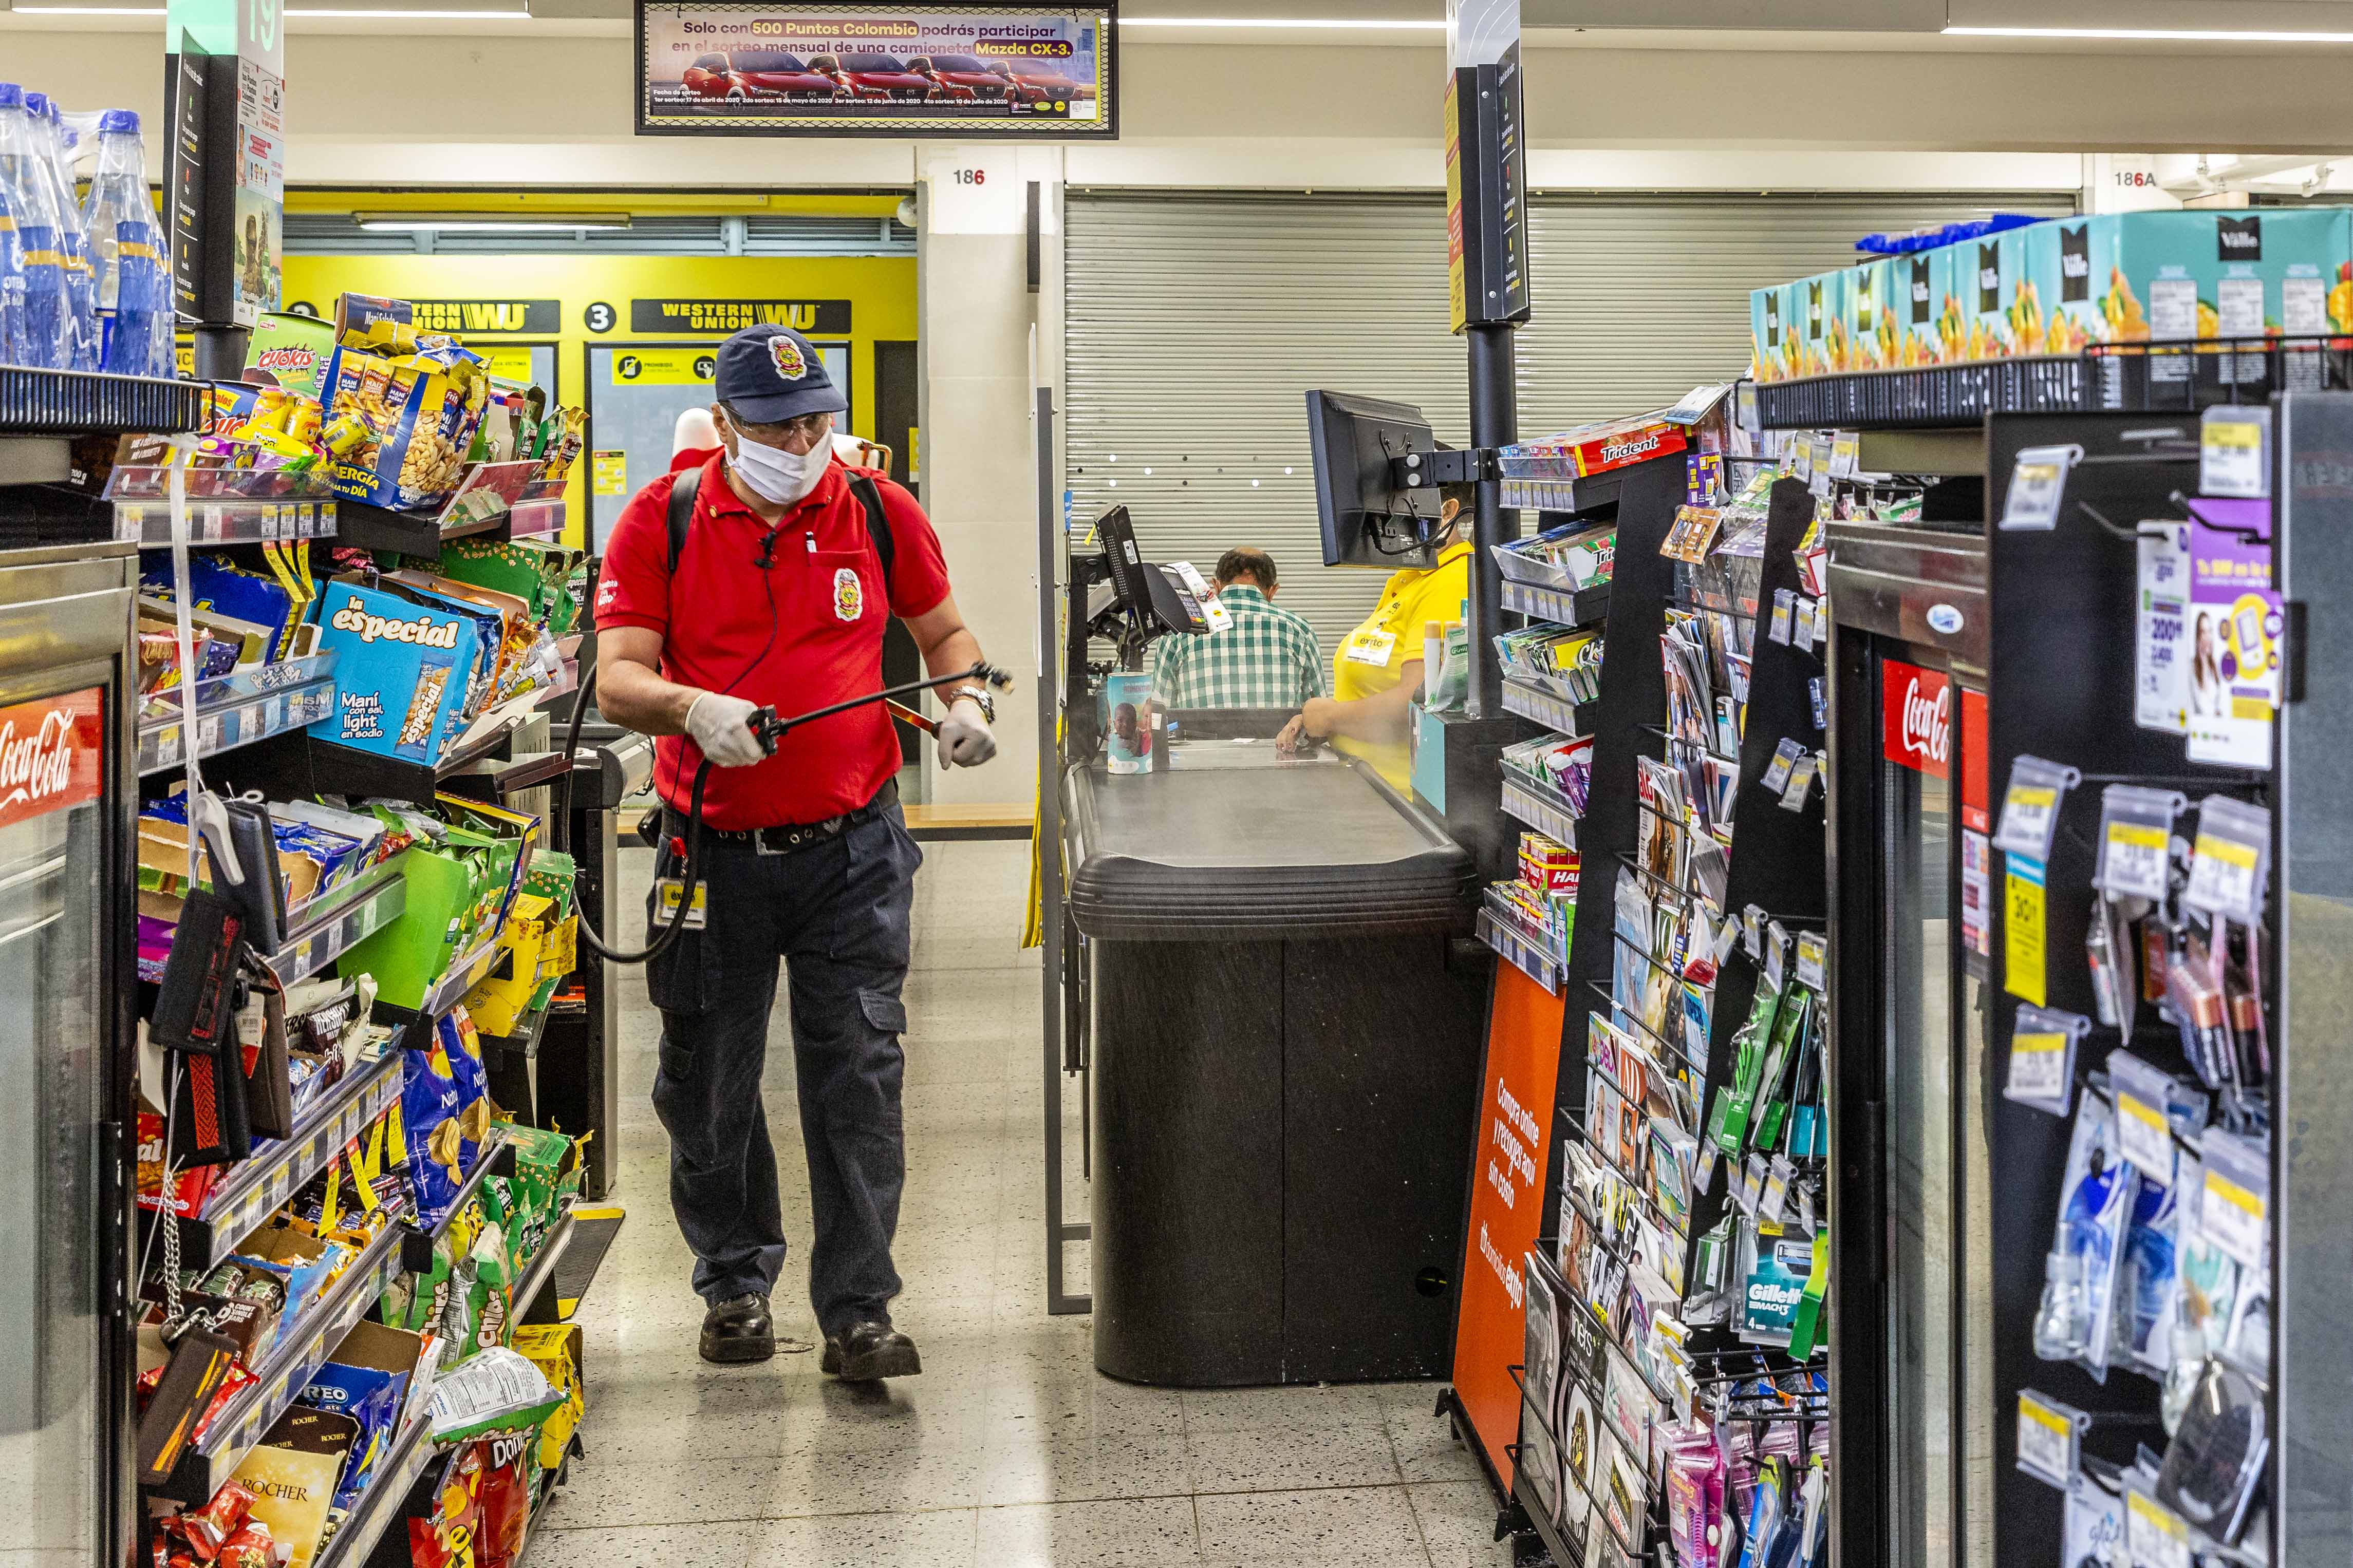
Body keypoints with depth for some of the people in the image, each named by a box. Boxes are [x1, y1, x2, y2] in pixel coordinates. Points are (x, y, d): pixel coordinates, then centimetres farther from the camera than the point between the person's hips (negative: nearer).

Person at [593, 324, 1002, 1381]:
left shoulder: (880, 513, 3)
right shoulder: (662, 522, -3)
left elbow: (944, 631, 16)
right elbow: (616, 678, -8)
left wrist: (966, 699, -5)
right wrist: (694, 709, -29)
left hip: (851, 846, 0)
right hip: (714, 849, 0)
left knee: (857, 1077, -3)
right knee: (707, 1086, 10)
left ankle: (857, 1312, 5)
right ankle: (735, 1282, 31)